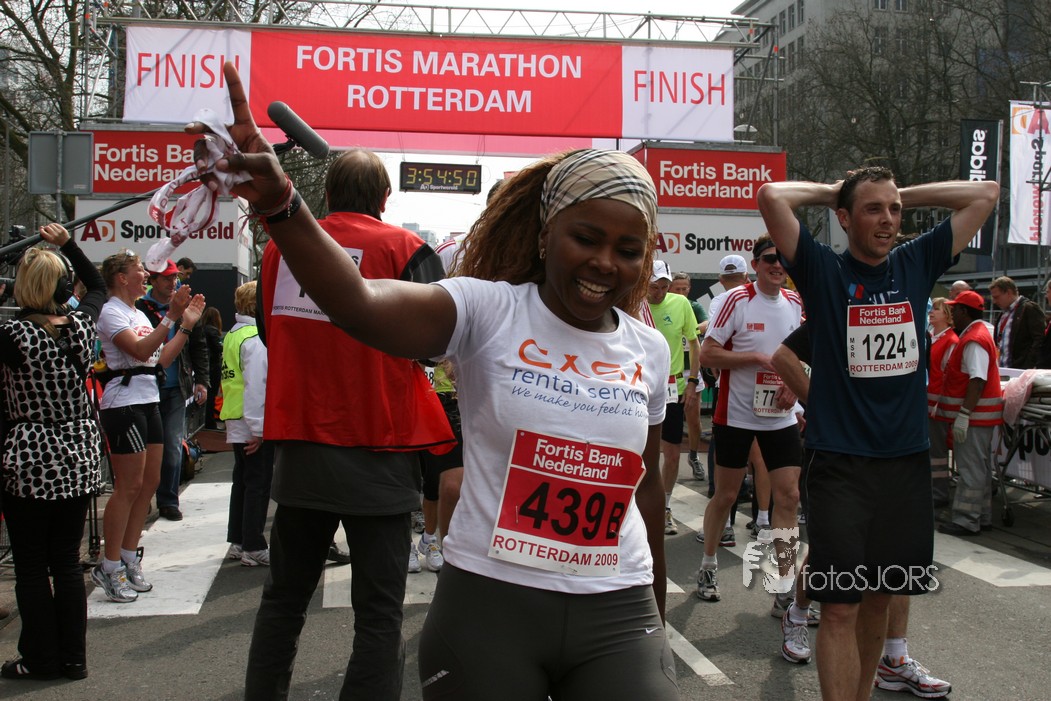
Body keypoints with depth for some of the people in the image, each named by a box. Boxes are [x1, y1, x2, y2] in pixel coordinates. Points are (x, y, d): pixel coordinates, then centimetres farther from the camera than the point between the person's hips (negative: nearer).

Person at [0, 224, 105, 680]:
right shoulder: (81, 325, -2)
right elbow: (97, 287, 18)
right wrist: (68, 244, 20)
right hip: (79, 458, 5)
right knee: (67, 561, 11)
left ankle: (41, 659, 14)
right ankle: (72, 658, 17)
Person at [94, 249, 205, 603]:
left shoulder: (139, 313, 19)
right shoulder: (111, 312, -8)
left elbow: (162, 359, 16)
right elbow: (141, 351, -23)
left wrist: (187, 325, 12)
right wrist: (171, 317, -25)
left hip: (148, 401, 9)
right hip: (123, 403, -9)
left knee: (149, 482, 9)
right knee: (129, 487, -6)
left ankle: (129, 560, 19)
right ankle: (110, 567, 3)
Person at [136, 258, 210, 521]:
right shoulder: (139, 307, -3)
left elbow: (199, 345, 11)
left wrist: (201, 379, 5)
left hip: (176, 387, 2)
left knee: (173, 446, 2)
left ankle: (168, 500, 12)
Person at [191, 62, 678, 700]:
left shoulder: (650, 349, 5)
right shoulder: (489, 311, -9)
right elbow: (361, 305, -27)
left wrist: (657, 612, 22)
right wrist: (279, 204, -44)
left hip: (618, 613, 3)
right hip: (489, 601, -3)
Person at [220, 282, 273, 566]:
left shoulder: (233, 336, 14)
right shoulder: (256, 339, -16)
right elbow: (256, 386, -21)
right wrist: (258, 429, -21)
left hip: (236, 423, 9)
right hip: (253, 426, -9)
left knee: (242, 482, 16)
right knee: (258, 484, -2)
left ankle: (237, 542, 23)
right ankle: (254, 548, 3)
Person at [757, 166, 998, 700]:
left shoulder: (917, 264, 9)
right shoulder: (823, 270, -3)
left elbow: (985, 195, 13)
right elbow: (771, 197, -15)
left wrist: (906, 194, 9)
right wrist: (829, 192, 1)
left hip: (907, 460, 5)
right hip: (841, 462, -4)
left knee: (879, 596, 16)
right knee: (840, 606, -5)